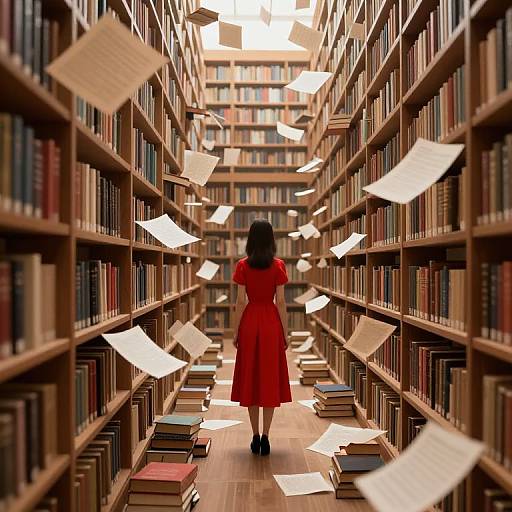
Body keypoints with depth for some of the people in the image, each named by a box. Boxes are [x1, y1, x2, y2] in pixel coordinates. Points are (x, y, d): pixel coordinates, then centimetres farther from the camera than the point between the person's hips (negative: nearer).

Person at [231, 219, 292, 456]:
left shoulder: (243, 266, -4)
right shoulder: (278, 266, -5)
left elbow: (240, 302, -4)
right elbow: (281, 302, -4)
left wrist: (235, 332, 4)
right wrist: (285, 333, 3)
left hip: (250, 322, 0)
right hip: (271, 323, 0)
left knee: (250, 377, 9)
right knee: (270, 378, 7)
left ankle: (256, 436, 14)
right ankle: (265, 437, 8)